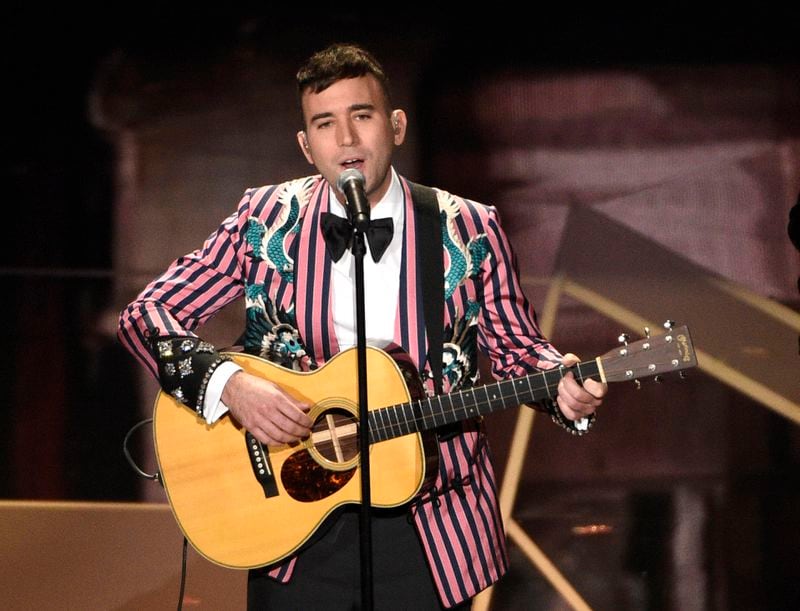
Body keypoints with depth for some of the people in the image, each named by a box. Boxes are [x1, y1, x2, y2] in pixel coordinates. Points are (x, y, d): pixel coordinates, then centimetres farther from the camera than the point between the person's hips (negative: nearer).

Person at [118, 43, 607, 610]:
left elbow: (514, 347, 8)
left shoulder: (469, 231, -2)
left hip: (428, 526, 0)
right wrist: (228, 383, -20)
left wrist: (560, 384, -16)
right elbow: (147, 314, -2)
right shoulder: (268, 219, -2)